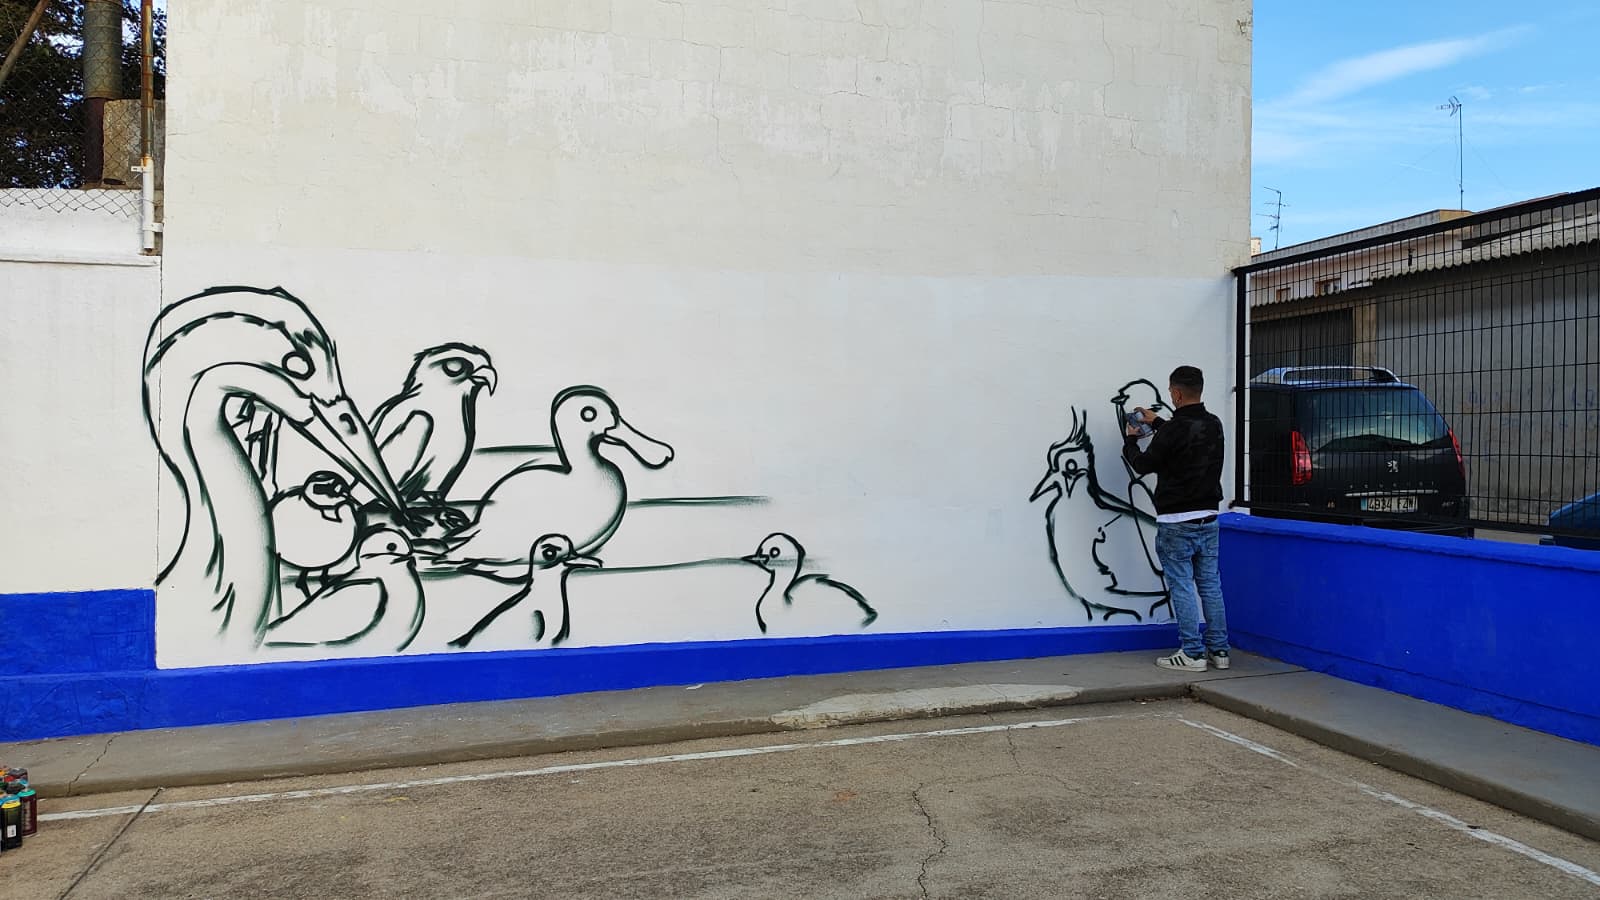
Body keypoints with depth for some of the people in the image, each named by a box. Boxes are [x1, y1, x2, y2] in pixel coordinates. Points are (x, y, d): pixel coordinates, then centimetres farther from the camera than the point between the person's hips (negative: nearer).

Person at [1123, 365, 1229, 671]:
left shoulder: (1173, 431, -18)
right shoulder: (1214, 425, 6)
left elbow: (1143, 464, -7)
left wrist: (1130, 440, 12)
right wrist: (1157, 422, 35)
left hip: (1177, 522, -7)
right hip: (1208, 517, 7)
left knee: (1182, 587, -1)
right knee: (1210, 584, 12)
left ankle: (1192, 653, 1)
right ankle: (1218, 650, 16)